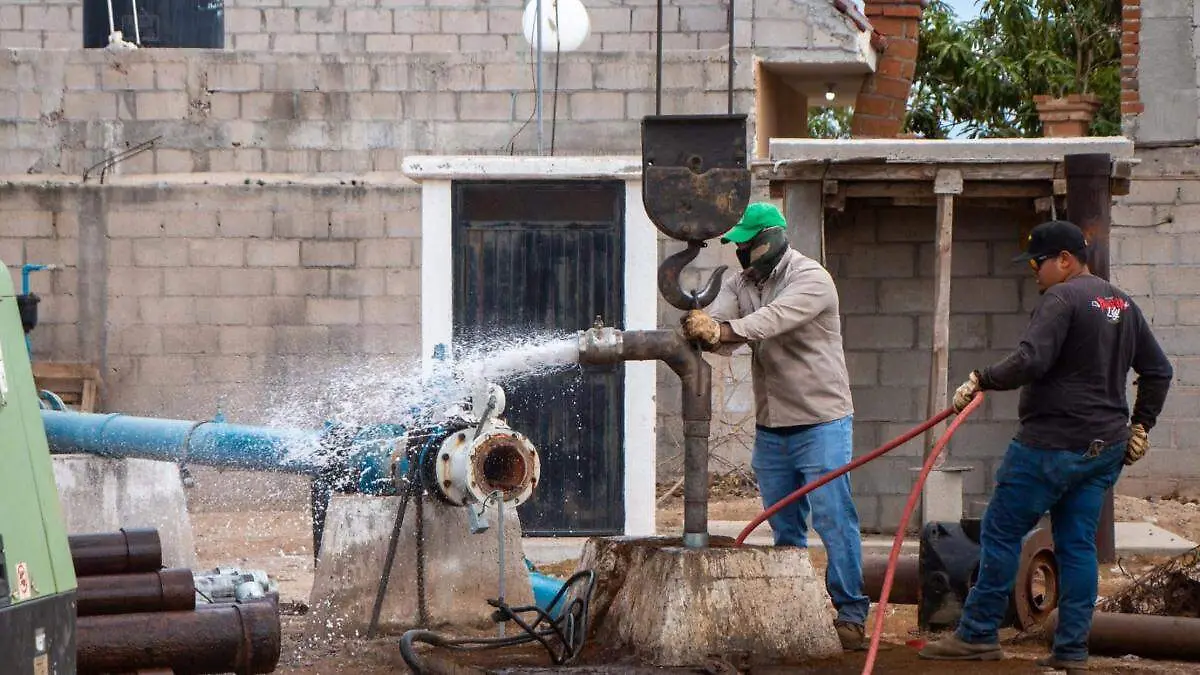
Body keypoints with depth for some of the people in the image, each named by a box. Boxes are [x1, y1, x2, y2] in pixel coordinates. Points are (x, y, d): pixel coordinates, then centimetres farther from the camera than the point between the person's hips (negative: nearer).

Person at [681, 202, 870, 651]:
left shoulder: (811, 279, -14)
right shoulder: (741, 284, 8)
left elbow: (773, 320, -30)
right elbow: (717, 322, -9)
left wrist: (720, 331, -44)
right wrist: (701, 331, -34)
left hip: (820, 423, -7)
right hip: (770, 427, 7)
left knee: (833, 521, -8)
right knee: (784, 526, 12)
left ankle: (850, 613, -2)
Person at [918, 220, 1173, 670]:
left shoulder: (1062, 298, -12)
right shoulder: (1122, 304, 16)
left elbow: (1030, 361, -24)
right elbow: (1158, 370, 20)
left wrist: (981, 381, -13)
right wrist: (1140, 425, 22)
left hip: (1051, 444, -8)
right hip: (1105, 450, 8)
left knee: (1001, 532, 1)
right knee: (1077, 544, 8)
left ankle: (978, 634, 4)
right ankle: (1072, 650, 6)